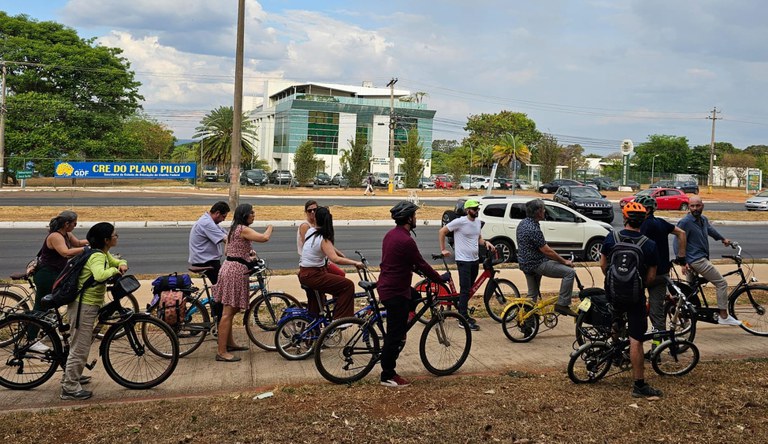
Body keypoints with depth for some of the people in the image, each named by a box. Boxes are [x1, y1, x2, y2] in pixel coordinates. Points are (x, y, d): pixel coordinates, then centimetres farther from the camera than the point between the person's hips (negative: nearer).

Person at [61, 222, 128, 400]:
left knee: (82, 342, 24)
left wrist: (122, 265, -1)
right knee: (80, 347, -3)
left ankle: (72, 376, 39)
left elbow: (119, 261, 23)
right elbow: (100, 275, -43)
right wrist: (114, 270, -24)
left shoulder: (103, 254, 8)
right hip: (84, 305, -10)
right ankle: (70, 388, 5)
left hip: (88, 304, 10)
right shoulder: (97, 257, -22)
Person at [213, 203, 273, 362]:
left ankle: (230, 343, 32)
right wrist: (270, 227, -3)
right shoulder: (243, 229, -13)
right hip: (236, 270, -11)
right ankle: (221, 352, -5)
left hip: (229, 267, 11)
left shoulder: (233, 229, 17)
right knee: (228, 312, -8)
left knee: (230, 310, 20)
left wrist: (247, 254, 26)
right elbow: (265, 238, -24)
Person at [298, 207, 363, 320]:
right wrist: (355, 262, -27)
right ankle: (340, 318, -7)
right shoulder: (323, 239, -19)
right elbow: (335, 259, -32)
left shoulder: (310, 231, 3)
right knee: (348, 285, -10)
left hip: (303, 274, 9)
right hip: (312, 276, -9)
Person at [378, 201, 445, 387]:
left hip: (386, 286, 10)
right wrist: (440, 279, -2)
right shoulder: (406, 241, -23)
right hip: (396, 292, -10)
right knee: (395, 334, 0)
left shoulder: (390, 234, 7)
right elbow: (422, 265, -16)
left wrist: (416, 268, 28)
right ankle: (388, 376, 10)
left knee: (414, 297, 30)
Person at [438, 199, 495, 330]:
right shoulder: (459, 222, -13)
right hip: (463, 260, -7)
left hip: (475, 260, 8)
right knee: (465, 289, -7)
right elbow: (442, 232, -8)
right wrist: (443, 249, -8)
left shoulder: (478, 222, 10)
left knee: (469, 289, 14)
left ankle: (462, 313, 27)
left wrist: (486, 242, 1)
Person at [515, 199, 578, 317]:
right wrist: (565, 261, -10)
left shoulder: (522, 223, 6)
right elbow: (547, 251, -21)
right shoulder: (533, 229, -24)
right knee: (569, 272, -10)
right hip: (537, 264, -10)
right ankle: (562, 304, -8)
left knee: (532, 295, 20)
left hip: (525, 264, 10)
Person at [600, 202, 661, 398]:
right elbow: (651, 276, -6)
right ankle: (639, 385, 2)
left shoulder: (610, 239, -4)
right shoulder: (649, 245, -10)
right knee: (636, 340, -2)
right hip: (635, 296, -2)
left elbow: (603, 265, 6)